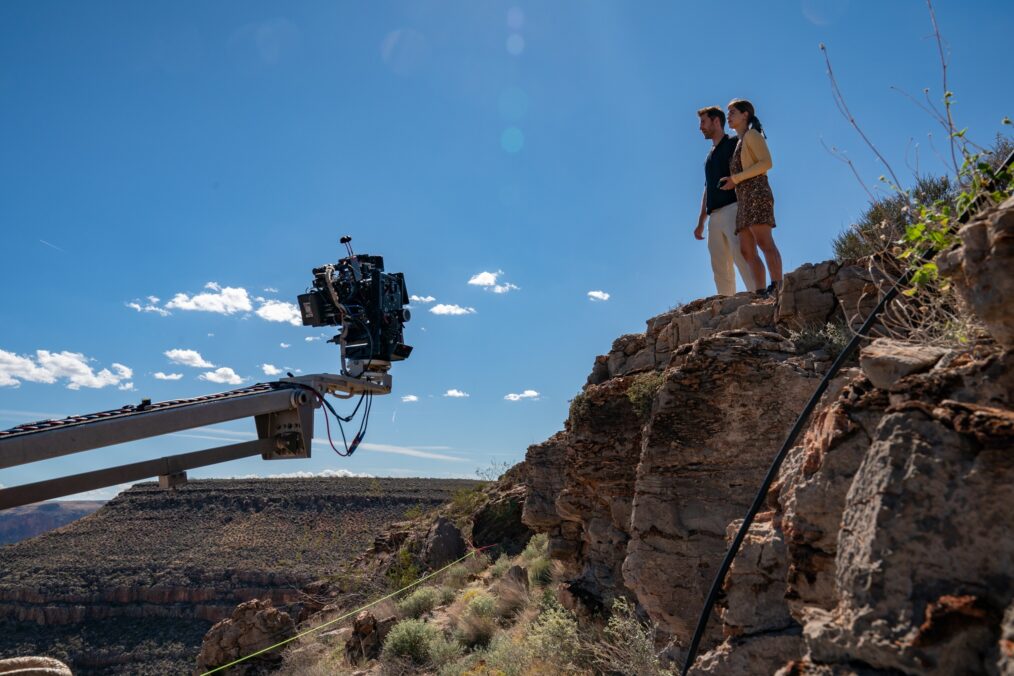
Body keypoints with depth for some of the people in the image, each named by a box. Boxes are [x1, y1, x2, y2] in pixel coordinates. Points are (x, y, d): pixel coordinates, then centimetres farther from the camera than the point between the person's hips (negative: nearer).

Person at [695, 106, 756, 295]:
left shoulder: (733, 144, 7)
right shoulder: (710, 156, 28)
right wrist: (700, 223, 25)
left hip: (732, 208, -7)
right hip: (714, 216, 7)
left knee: (740, 255, -23)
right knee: (720, 269, -1)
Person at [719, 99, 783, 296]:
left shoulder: (752, 134, 6)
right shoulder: (739, 143, 30)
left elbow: (767, 162, -7)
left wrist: (736, 178, -9)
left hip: (756, 193, -8)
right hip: (743, 199, 8)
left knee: (763, 241, -21)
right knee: (747, 251, -5)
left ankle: (776, 287, -28)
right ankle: (761, 294, -12)